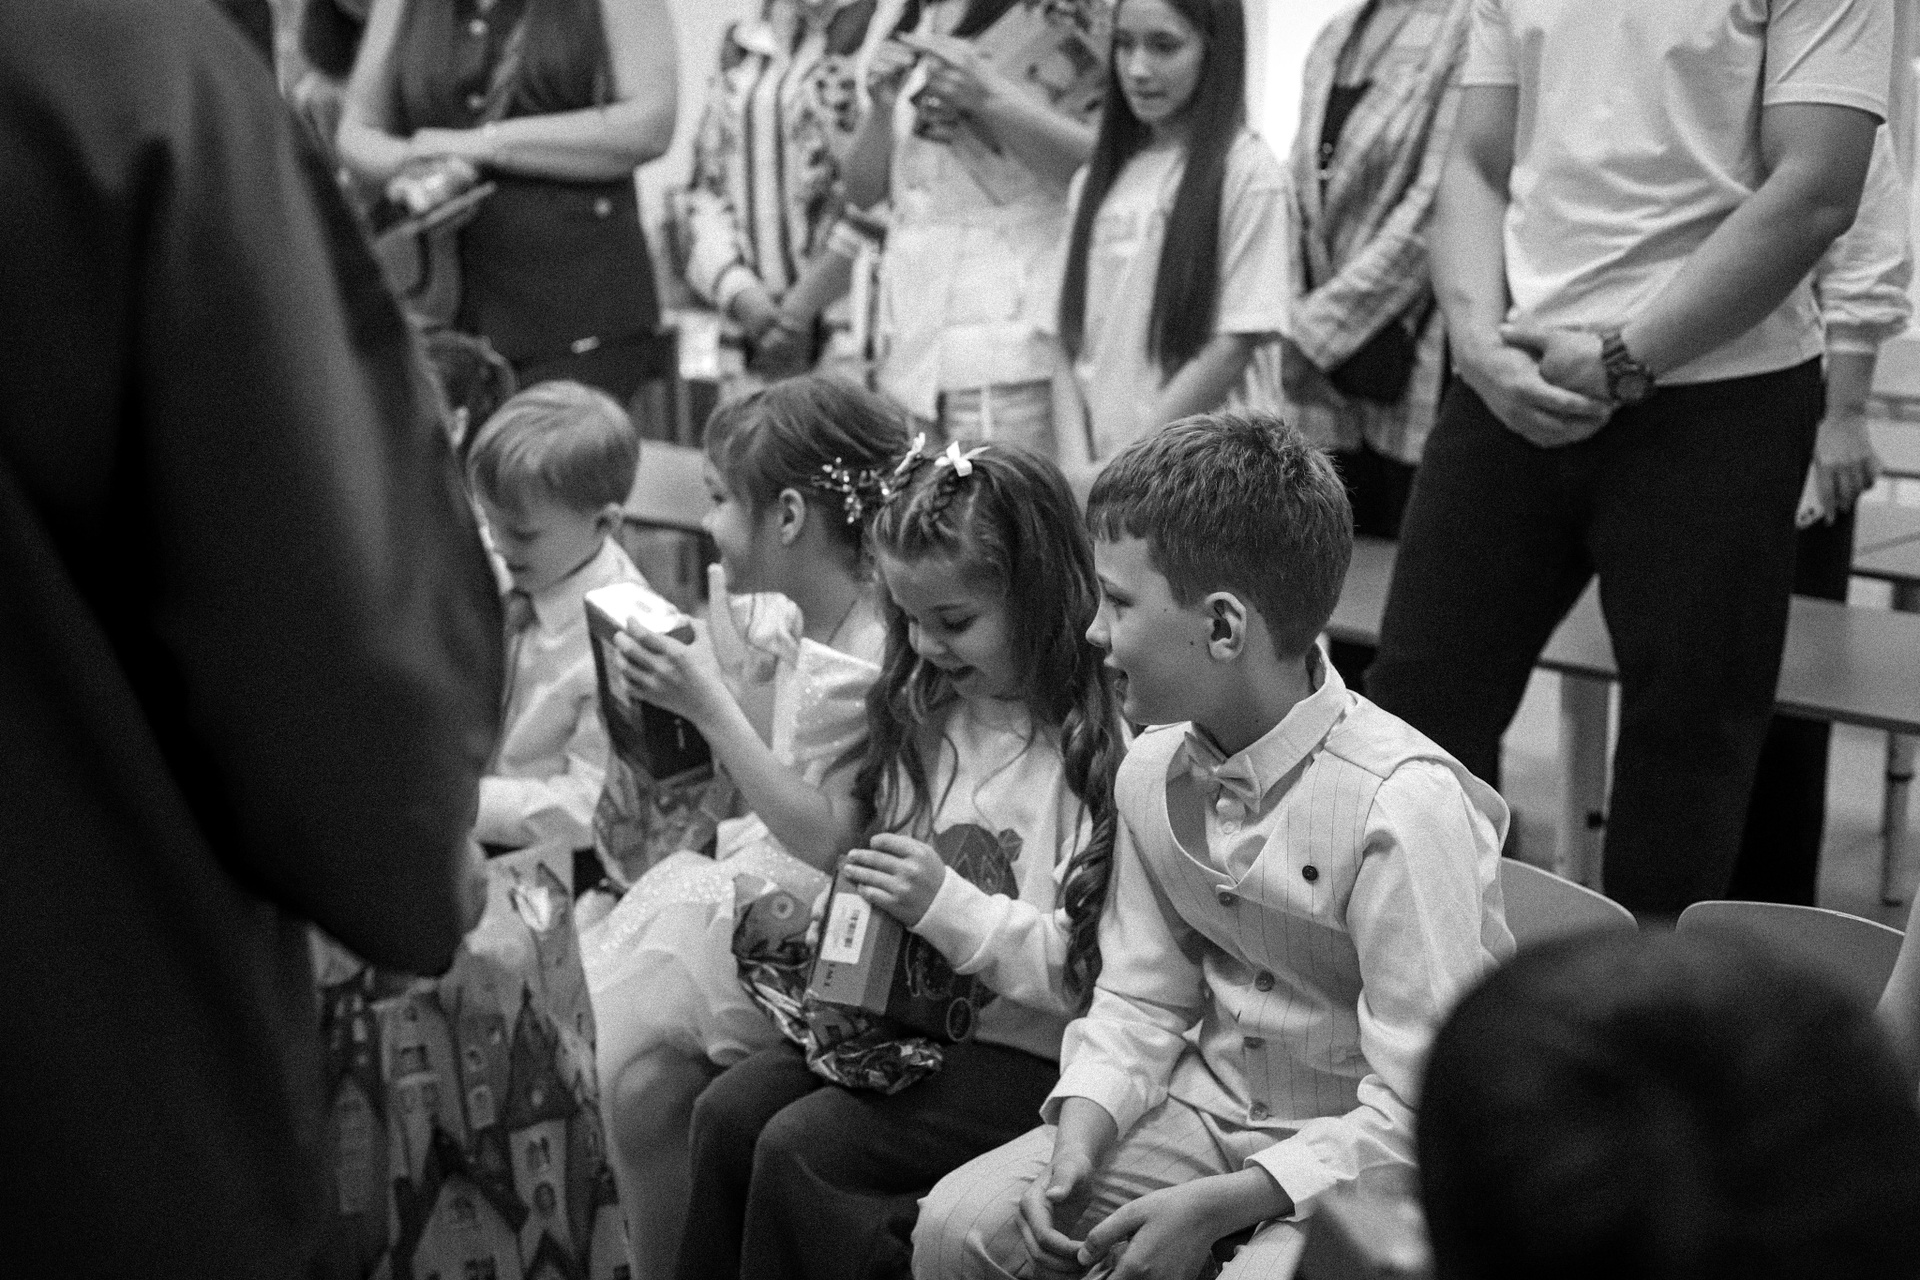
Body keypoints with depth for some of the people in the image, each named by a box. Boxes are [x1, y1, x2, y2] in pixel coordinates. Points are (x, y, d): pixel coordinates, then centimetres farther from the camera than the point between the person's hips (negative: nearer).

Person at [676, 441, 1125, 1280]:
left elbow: (1088, 968, -19)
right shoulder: (925, 715, 9)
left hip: (1028, 1053, -8)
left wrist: (948, 905, -23)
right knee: (728, 1110, -9)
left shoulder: (1099, 749, -17)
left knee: (801, 1147, -19)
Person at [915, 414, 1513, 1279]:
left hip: (1371, 1158, -6)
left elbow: (1418, 1112, -24)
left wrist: (1214, 1205, -24)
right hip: (1215, 1104, 6)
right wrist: (1079, 1140, -10)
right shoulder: (1153, 768, -2)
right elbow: (1140, 1000, 8)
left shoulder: (1404, 803, -26)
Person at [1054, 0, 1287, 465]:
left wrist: (1131, 457, -12)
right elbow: (1077, 333, 12)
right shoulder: (1096, 179, 11)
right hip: (1099, 449, 5)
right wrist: (1075, 459, 0)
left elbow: (1232, 348, -10)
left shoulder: (1247, 171, -6)